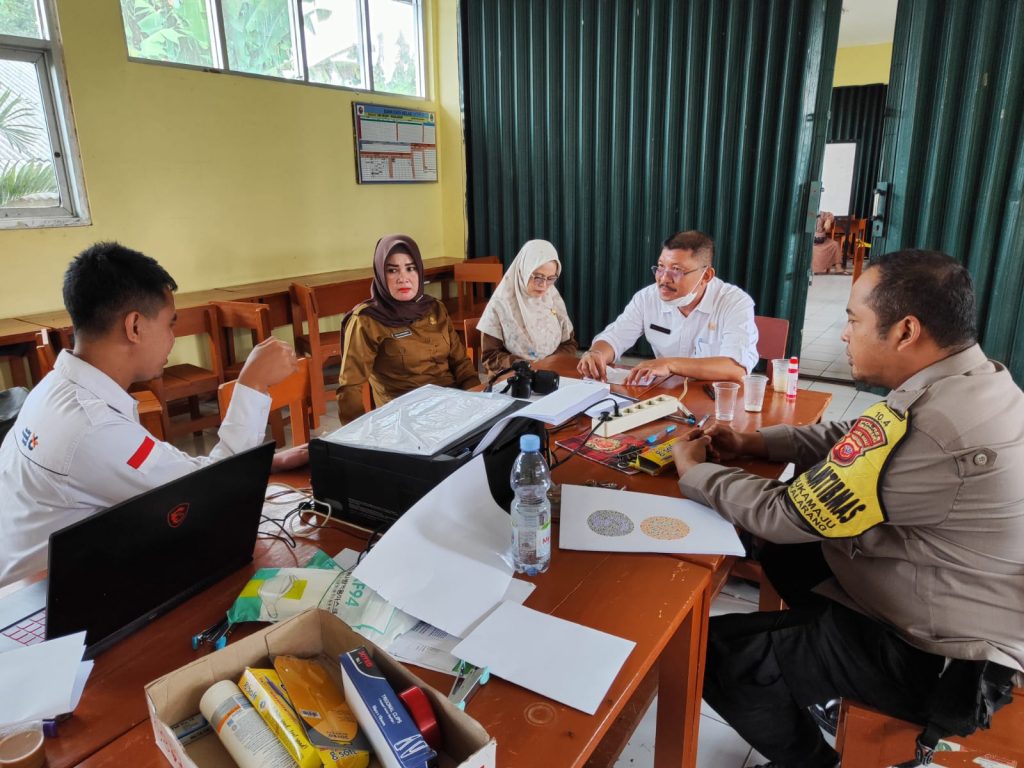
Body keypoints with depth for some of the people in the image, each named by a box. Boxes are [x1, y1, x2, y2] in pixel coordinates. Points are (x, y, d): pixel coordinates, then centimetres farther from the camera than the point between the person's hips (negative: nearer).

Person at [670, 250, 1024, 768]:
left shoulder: (925, 427, -34)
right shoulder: (976, 381, -3)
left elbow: (785, 515, -24)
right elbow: (855, 440, 10)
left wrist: (693, 471, -9)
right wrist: (754, 443, 1)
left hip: (936, 662, -9)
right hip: (964, 615, 9)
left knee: (716, 654, -5)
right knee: (784, 550, 20)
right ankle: (816, 687, 34)